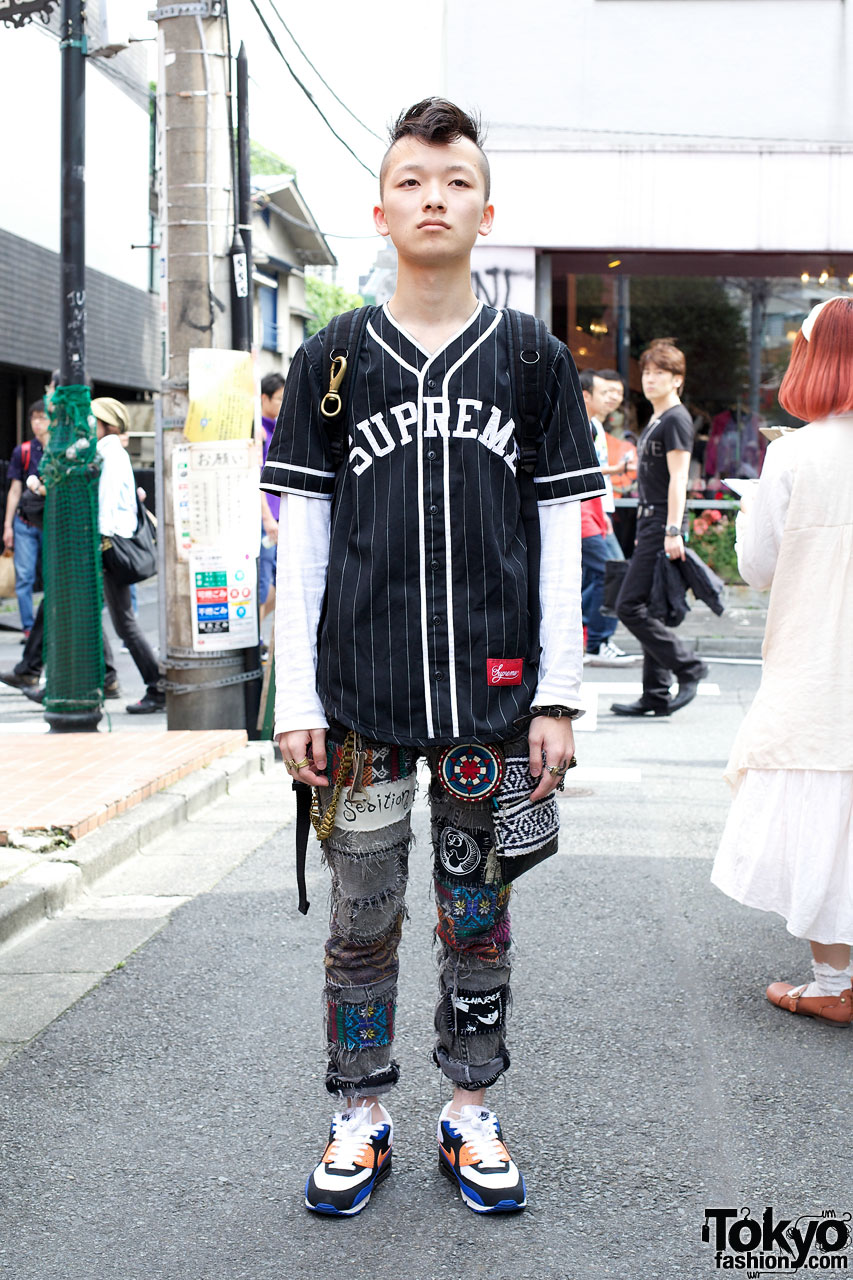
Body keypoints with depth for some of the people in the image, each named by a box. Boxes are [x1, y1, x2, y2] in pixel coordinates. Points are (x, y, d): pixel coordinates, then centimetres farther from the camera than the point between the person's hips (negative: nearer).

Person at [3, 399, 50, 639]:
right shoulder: (22, 451, 3)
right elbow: (15, 490, 7)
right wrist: (8, 525, 5)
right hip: (25, 524, 1)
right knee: (24, 576, -2)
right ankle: (28, 628, 5)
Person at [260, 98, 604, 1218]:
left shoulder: (536, 363, 4)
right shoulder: (332, 362, 4)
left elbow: (560, 541, 4)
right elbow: (301, 540, 3)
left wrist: (557, 696, -1)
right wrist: (298, 698, -2)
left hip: (493, 699, 0)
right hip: (363, 700, 0)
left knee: (479, 917, 10)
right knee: (362, 919, 8)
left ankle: (472, 1114, 26)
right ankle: (362, 1116, 24)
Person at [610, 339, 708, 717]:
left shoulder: (676, 419, -9)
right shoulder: (655, 420, 19)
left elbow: (678, 479, -17)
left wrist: (672, 531, -23)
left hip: (662, 524, -10)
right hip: (649, 523, 10)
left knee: (630, 607, -12)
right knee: (648, 611, 9)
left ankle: (688, 667, -3)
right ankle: (656, 695, 13)